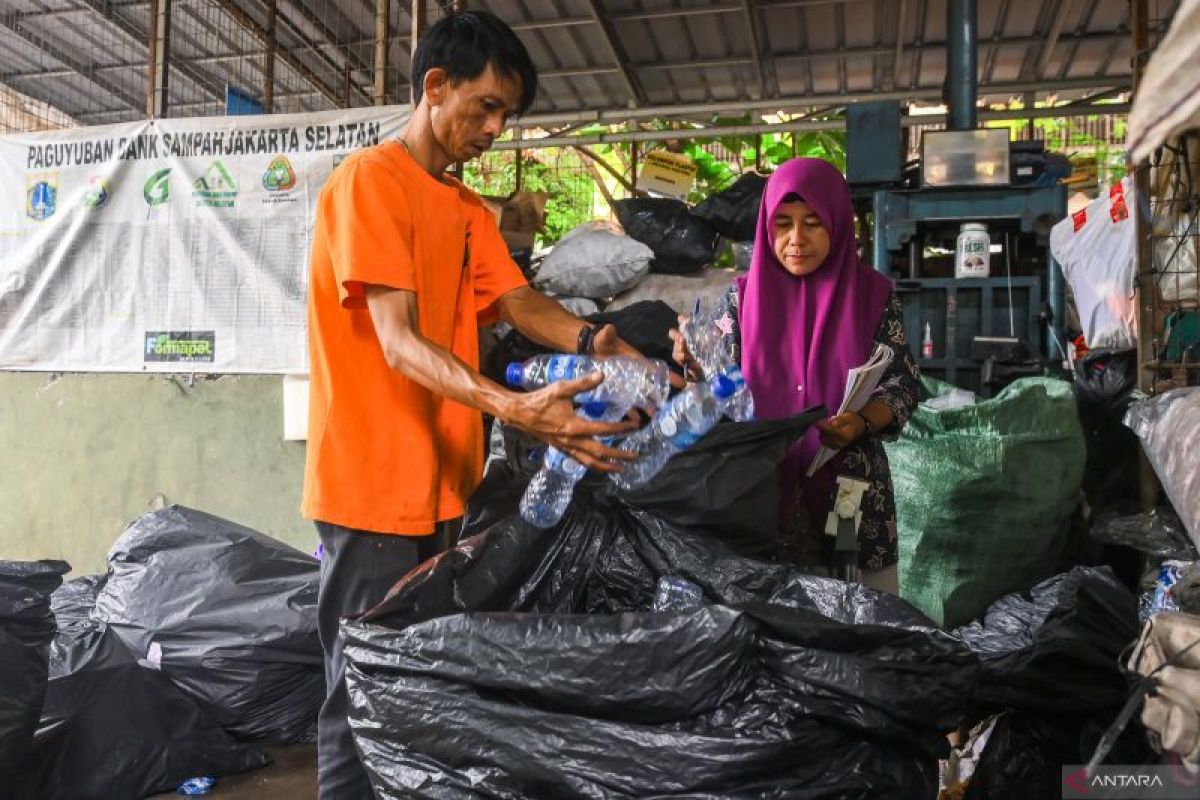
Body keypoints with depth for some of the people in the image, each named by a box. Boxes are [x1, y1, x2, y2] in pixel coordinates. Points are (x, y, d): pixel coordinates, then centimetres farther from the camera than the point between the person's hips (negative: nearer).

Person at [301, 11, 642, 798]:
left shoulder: (469, 211, 15)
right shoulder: (368, 180, -11)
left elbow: (518, 302, 3)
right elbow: (400, 344, -21)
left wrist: (592, 342, -18)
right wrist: (515, 408, -35)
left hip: (443, 484, 8)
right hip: (375, 484, -8)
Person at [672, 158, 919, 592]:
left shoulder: (873, 293, -1)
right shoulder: (743, 296, 1)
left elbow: (903, 383, -1)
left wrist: (862, 423, -20)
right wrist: (697, 365, -20)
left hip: (851, 485, 0)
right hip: (763, 484, 0)